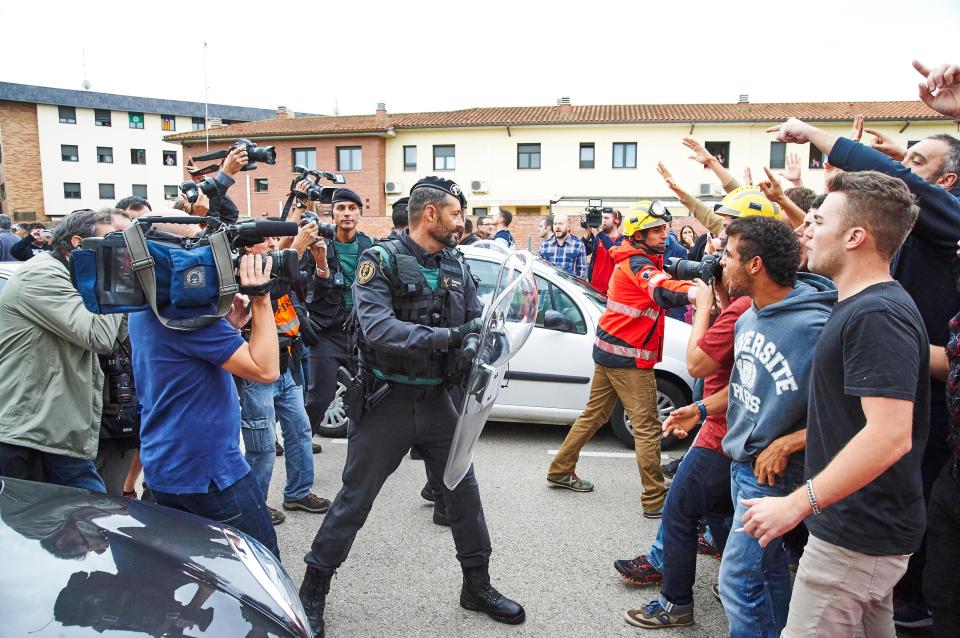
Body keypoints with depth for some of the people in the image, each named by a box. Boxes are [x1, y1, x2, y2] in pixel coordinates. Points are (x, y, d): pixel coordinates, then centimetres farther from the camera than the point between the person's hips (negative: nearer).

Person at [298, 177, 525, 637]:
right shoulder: (382, 261, -11)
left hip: (437, 400, 5)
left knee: (463, 488, 12)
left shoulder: (456, 266, 7)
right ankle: (313, 589, 26)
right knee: (356, 498, 6)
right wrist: (449, 336, -32)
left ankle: (477, 585, 32)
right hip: (388, 400, -5)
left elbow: (477, 320, 7)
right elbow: (378, 328, -25)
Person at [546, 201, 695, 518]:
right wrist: (698, 292, -58)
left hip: (608, 350, 10)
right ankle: (655, 500, 4)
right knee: (647, 428, -3)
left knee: (594, 415, 19)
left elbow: (670, 270, 9)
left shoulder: (631, 259, 14)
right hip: (629, 357, -10)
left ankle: (560, 471, 30)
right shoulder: (639, 264, -19)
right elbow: (663, 291, -39)